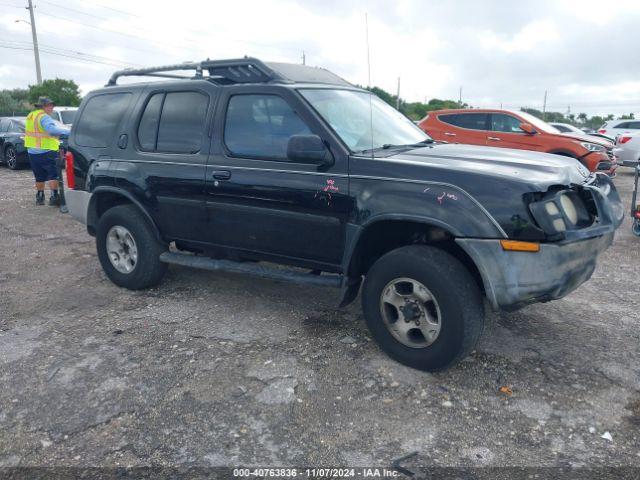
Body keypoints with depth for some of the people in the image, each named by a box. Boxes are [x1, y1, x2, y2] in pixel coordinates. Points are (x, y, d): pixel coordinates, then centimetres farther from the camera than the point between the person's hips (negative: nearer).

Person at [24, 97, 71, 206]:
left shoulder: (30, 116, 17)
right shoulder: (44, 117, -14)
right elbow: (52, 129, -31)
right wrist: (68, 132, -38)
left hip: (32, 151, 9)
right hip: (46, 151, -9)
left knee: (39, 176, 16)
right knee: (53, 174, -6)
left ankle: (39, 197, 22)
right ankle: (54, 196, -12)